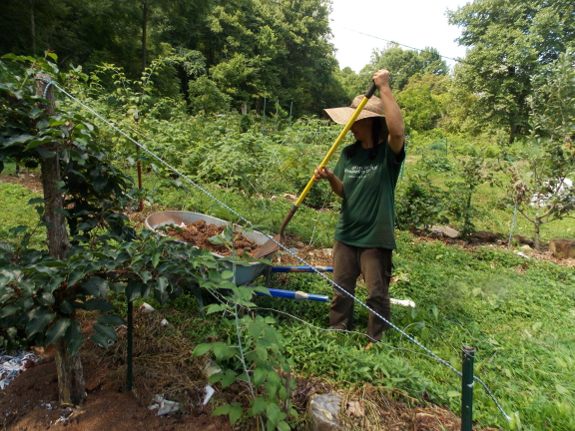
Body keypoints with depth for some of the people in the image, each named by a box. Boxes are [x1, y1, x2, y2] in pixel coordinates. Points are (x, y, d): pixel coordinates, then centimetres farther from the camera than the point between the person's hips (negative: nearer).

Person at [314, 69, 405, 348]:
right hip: (346, 233, 6)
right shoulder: (348, 153, 5)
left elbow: (397, 130, -34)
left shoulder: (389, 152, -11)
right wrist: (330, 178, -15)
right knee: (341, 290, 16)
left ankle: (376, 341, 29)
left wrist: (384, 88, -29)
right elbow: (343, 191, 6)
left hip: (376, 237, -5)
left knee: (377, 293, 8)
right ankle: (337, 333, 35)